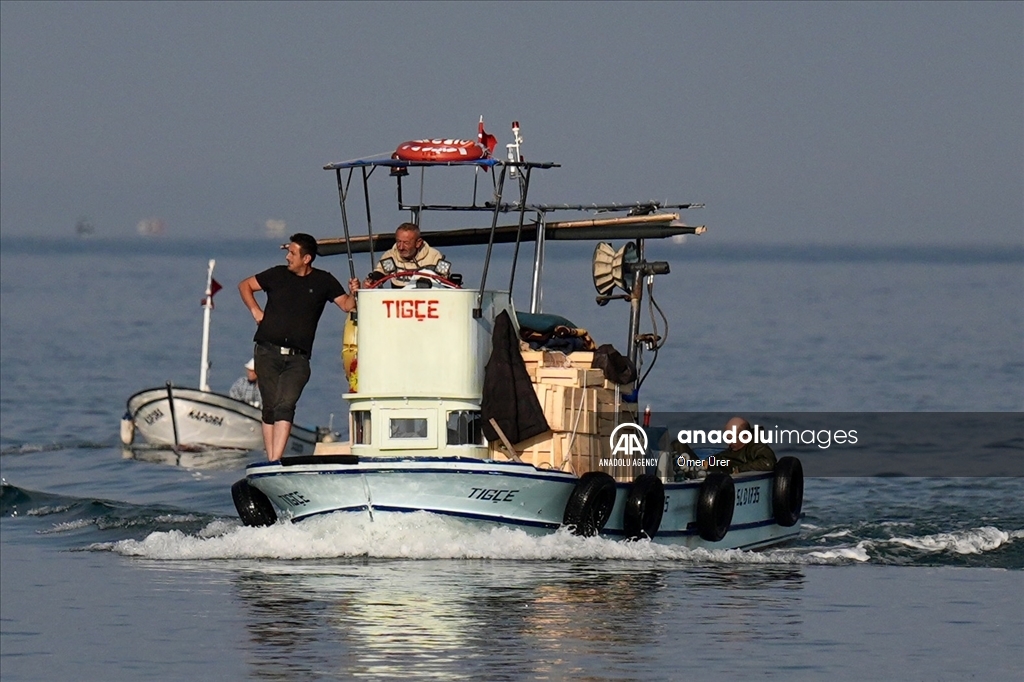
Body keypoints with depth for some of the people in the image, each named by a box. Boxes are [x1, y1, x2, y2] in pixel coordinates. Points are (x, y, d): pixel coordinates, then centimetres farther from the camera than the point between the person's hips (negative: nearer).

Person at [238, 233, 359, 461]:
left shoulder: (323, 281, 8)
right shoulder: (278, 275, 10)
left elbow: (347, 305, 6)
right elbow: (245, 285, 22)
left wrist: (354, 294, -15)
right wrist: (255, 310, 7)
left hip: (297, 358, -1)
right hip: (267, 352, 1)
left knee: (285, 406, -17)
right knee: (270, 408, 0)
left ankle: (275, 461, -24)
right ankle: (270, 461, 4)